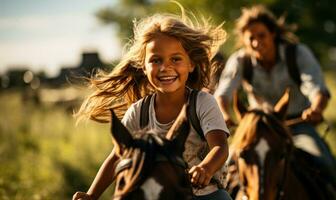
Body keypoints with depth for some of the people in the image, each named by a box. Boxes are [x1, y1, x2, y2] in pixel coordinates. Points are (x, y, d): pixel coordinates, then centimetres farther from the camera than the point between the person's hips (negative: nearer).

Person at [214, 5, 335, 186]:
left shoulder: (299, 53, -11)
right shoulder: (239, 61, -7)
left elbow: (318, 90, -23)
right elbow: (222, 94, -20)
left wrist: (316, 109, -49)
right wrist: (224, 115, -44)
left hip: (299, 123, -2)